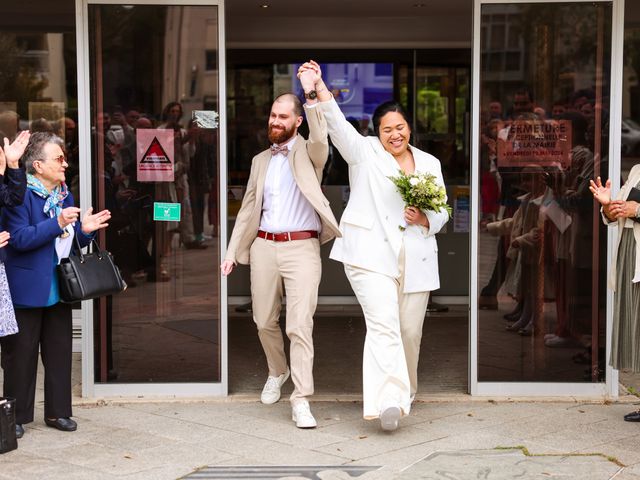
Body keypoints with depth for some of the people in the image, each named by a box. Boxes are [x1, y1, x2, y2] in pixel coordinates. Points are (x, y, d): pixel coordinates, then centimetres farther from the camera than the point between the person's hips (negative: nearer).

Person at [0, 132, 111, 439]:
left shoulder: (64, 195, 11)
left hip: (59, 288, 7)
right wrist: (57, 224, -29)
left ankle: (57, 411, 22)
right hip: (27, 290, -7)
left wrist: (85, 230, -5)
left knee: (59, 350, 12)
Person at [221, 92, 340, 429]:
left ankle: (301, 400, -7)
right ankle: (277, 371, 40)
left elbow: (320, 139, -23)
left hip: (302, 247, -5)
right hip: (264, 246, 5)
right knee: (264, 321, 13)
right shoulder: (260, 161, 17)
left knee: (300, 325, -11)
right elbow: (248, 209, 19)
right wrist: (232, 252, 13)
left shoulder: (308, 154, 3)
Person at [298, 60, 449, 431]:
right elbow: (337, 124, -11)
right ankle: (387, 402, -25)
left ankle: (405, 392, 30)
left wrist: (424, 219, -6)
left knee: (410, 331, 9)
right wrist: (318, 91, -27)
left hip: (415, 260, 4)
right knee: (384, 326, -17)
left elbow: (442, 213, 17)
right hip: (372, 255, -4)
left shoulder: (430, 164, 16)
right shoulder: (365, 152, 5)